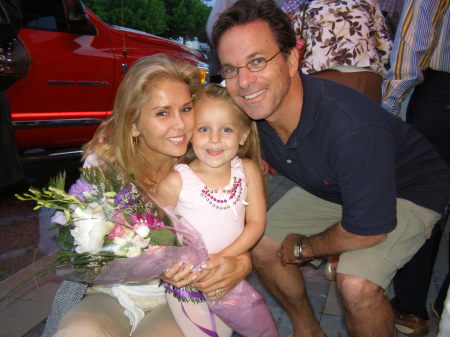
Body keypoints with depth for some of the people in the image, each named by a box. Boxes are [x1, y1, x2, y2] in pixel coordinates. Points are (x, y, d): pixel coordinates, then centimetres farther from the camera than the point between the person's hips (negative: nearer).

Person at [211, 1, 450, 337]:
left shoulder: (352, 128, -40)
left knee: (357, 283, -28)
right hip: (328, 187, 7)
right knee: (262, 245, 1)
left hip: (409, 190, -6)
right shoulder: (249, 111, -20)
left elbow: (367, 231, -28)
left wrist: (303, 248, -13)